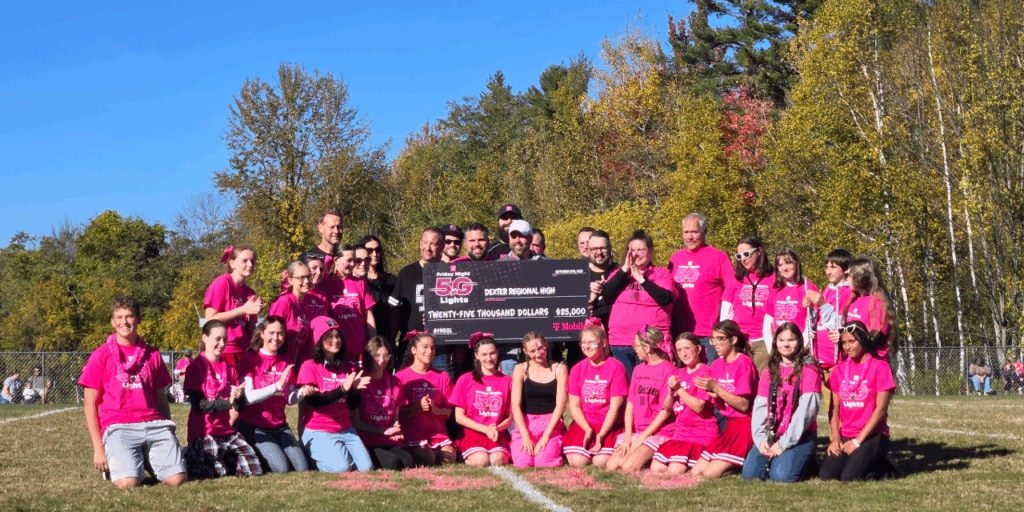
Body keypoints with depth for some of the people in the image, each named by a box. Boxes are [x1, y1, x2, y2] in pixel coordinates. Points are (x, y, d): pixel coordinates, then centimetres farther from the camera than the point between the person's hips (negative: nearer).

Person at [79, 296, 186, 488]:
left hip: (154, 425, 3)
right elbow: (90, 404, 5)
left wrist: (169, 439, 12)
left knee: (177, 478, -18)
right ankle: (116, 462, 9)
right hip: (118, 427, -3)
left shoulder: (153, 355, 16)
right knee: (128, 483, -26)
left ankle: (151, 460, 14)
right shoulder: (101, 355, 6)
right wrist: (98, 448, -3)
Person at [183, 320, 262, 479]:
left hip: (228, 432, 6)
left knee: (254, 470, -8)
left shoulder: (229, 368, 16)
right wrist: (228, 402, -24)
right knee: (217, 472, -24)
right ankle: (193, 459, 6)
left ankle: (226, 459, 18)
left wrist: (237, 398, -14)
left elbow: (242, 404, 9)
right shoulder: (196, 367, -3)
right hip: (204, 432, -6)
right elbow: (198, 405, -14)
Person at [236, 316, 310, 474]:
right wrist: (277, 386, -26)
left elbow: (289, 399, 9)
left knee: (302, 467, -12)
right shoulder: (250, 359, -7)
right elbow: (247, 398, -18)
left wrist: (301, 393, -13)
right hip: (253, 426, -5)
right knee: (281, 467, -23)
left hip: (279, 426, 5)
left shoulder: (287, 362, 10)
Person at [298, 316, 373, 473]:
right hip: (317, 432, -5)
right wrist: (342, 388, -24)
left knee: (366, 467, -13)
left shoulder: (349, 368, 10)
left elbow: (354, 405, 5)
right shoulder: (309, 366, -4)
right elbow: (313, 401, -16)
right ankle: (315, 457, 5)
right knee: (341, 467, -25)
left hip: (346, 430, 5)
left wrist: (354, 389, -17)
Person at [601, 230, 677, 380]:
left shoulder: (662, 274, 5)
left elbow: (666, 298, -11)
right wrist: (625, 270, -4)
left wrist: (640, 278, -10)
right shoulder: (620, 274, 14)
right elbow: (606, 295, -1)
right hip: (620, 343, 3)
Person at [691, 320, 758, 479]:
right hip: (729, 424, 8)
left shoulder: (744, 363, -13)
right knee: (696, 471, 1)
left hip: (745, 425, -8)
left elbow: (743, 405, -17)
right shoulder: (717, 364, 7)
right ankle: (737, 462, 14)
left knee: (711, 473, -18)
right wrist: (710, 391, -13)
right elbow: (720, 404, 8)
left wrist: (716, 388, -22)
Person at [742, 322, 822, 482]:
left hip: (800, 435, -4)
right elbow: (760, 407, 6)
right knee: (749, 473, -18)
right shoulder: (770, 372, 15)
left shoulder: (809, 370, -3)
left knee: (781, 475, -27)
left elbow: (806, 409, -12)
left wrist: (784, 443, -17)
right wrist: (761, 438, -10)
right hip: (771, 435, 4)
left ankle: (807, 462, 4)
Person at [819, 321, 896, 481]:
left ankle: (881, 465, 4)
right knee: (826, 474, -17)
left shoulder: (880, 367, -5)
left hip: (872, 435, -4)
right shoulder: (839, 369, 9)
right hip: (844, 436, 4)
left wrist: (858, 440, -14)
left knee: (849, 476, -24)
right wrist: (835, 438, -9)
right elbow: (834, 408, 7)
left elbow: (881, 409, -11)